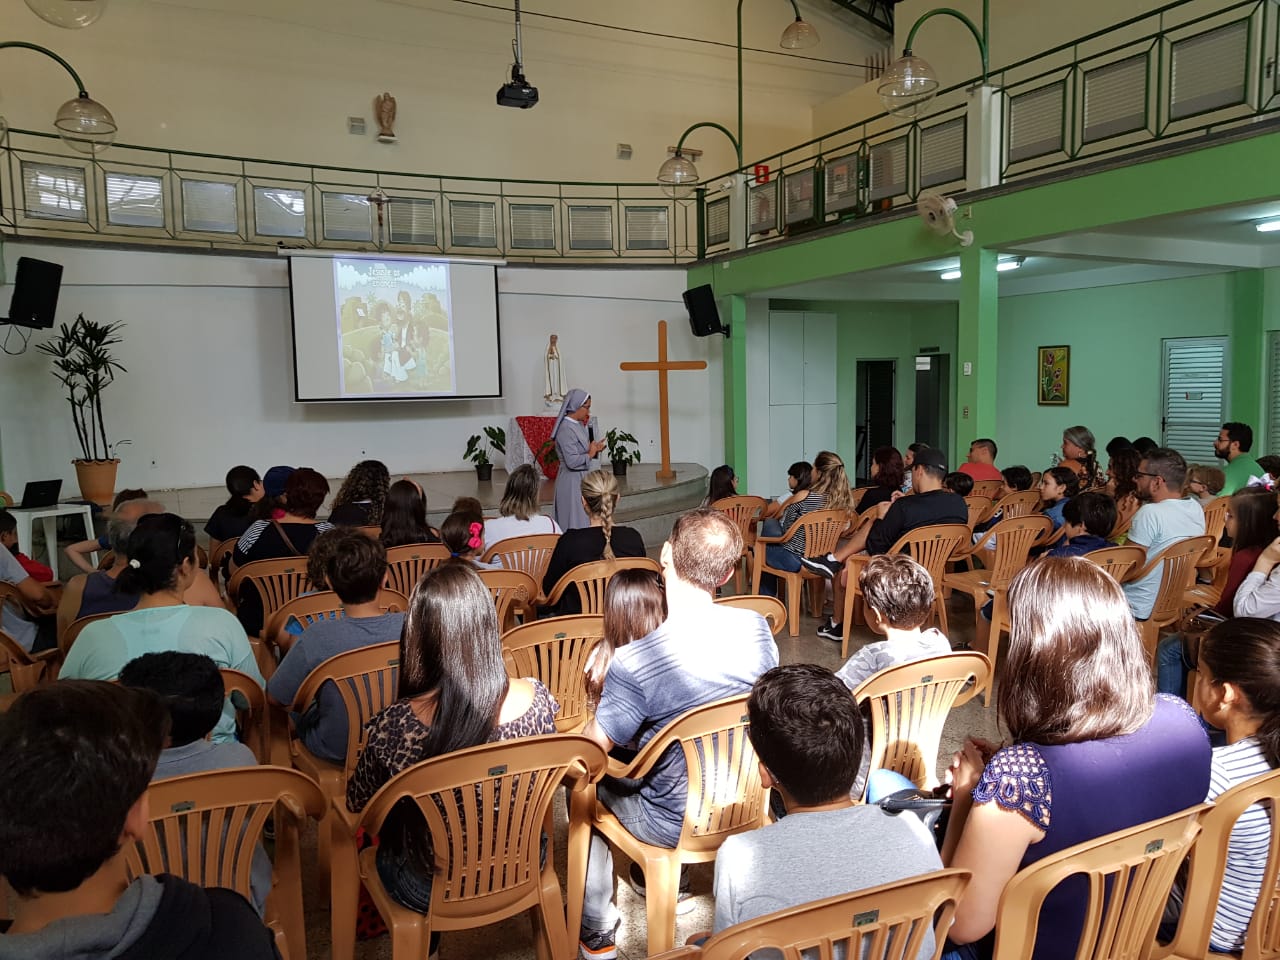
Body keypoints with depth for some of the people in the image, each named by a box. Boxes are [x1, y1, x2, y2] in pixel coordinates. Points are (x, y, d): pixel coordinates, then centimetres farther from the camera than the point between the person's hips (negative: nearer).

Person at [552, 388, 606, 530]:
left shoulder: (578, 425, 8)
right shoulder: (566, 429, -21)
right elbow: (572, 461, -27)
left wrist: (594, 449, 2)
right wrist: (590, 454, -12)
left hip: (581, 480, 9)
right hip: (572, 482, -9)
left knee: (584, 520, 15)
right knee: (576, 524, -1)